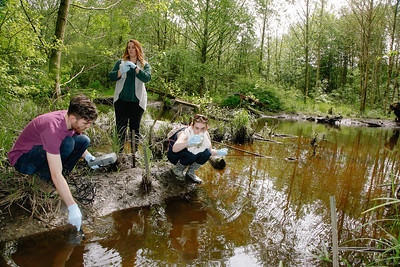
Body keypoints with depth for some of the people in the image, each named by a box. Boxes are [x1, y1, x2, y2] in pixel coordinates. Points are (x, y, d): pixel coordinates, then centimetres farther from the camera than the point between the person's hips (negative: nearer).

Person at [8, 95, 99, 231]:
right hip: (22, 159, -7)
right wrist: (72, 207, -40)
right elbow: (56, 175, -40)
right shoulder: (53, 128, -37)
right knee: (66, 143, -33)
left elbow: (79, 144, 12)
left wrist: (87, 156, -7)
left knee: (83, 140, -10)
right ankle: (45, 178, -12)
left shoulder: (71, 119, -13)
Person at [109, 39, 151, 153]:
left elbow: (147, 78, -10)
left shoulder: (144, 65, 8)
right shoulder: (121, 62, 13)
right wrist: (121, 71, -16)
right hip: (121, 100, 1)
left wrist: (135, 67, -21)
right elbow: (111, 76, 3)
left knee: (135, 128, 3)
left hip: (137, 101, -1)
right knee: (120, 127, 0)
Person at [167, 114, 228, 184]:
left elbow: (210, 151, -1)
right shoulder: (185, 134, -34)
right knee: (191, 155, -34)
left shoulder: (206, 134, -17)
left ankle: (190, 173, 0)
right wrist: (189, 142, -73)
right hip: (174, 156, -5)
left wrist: (218, 152, -23)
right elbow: (175, 149, -55)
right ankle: (178, 169, -3)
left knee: (207, 153, -20)